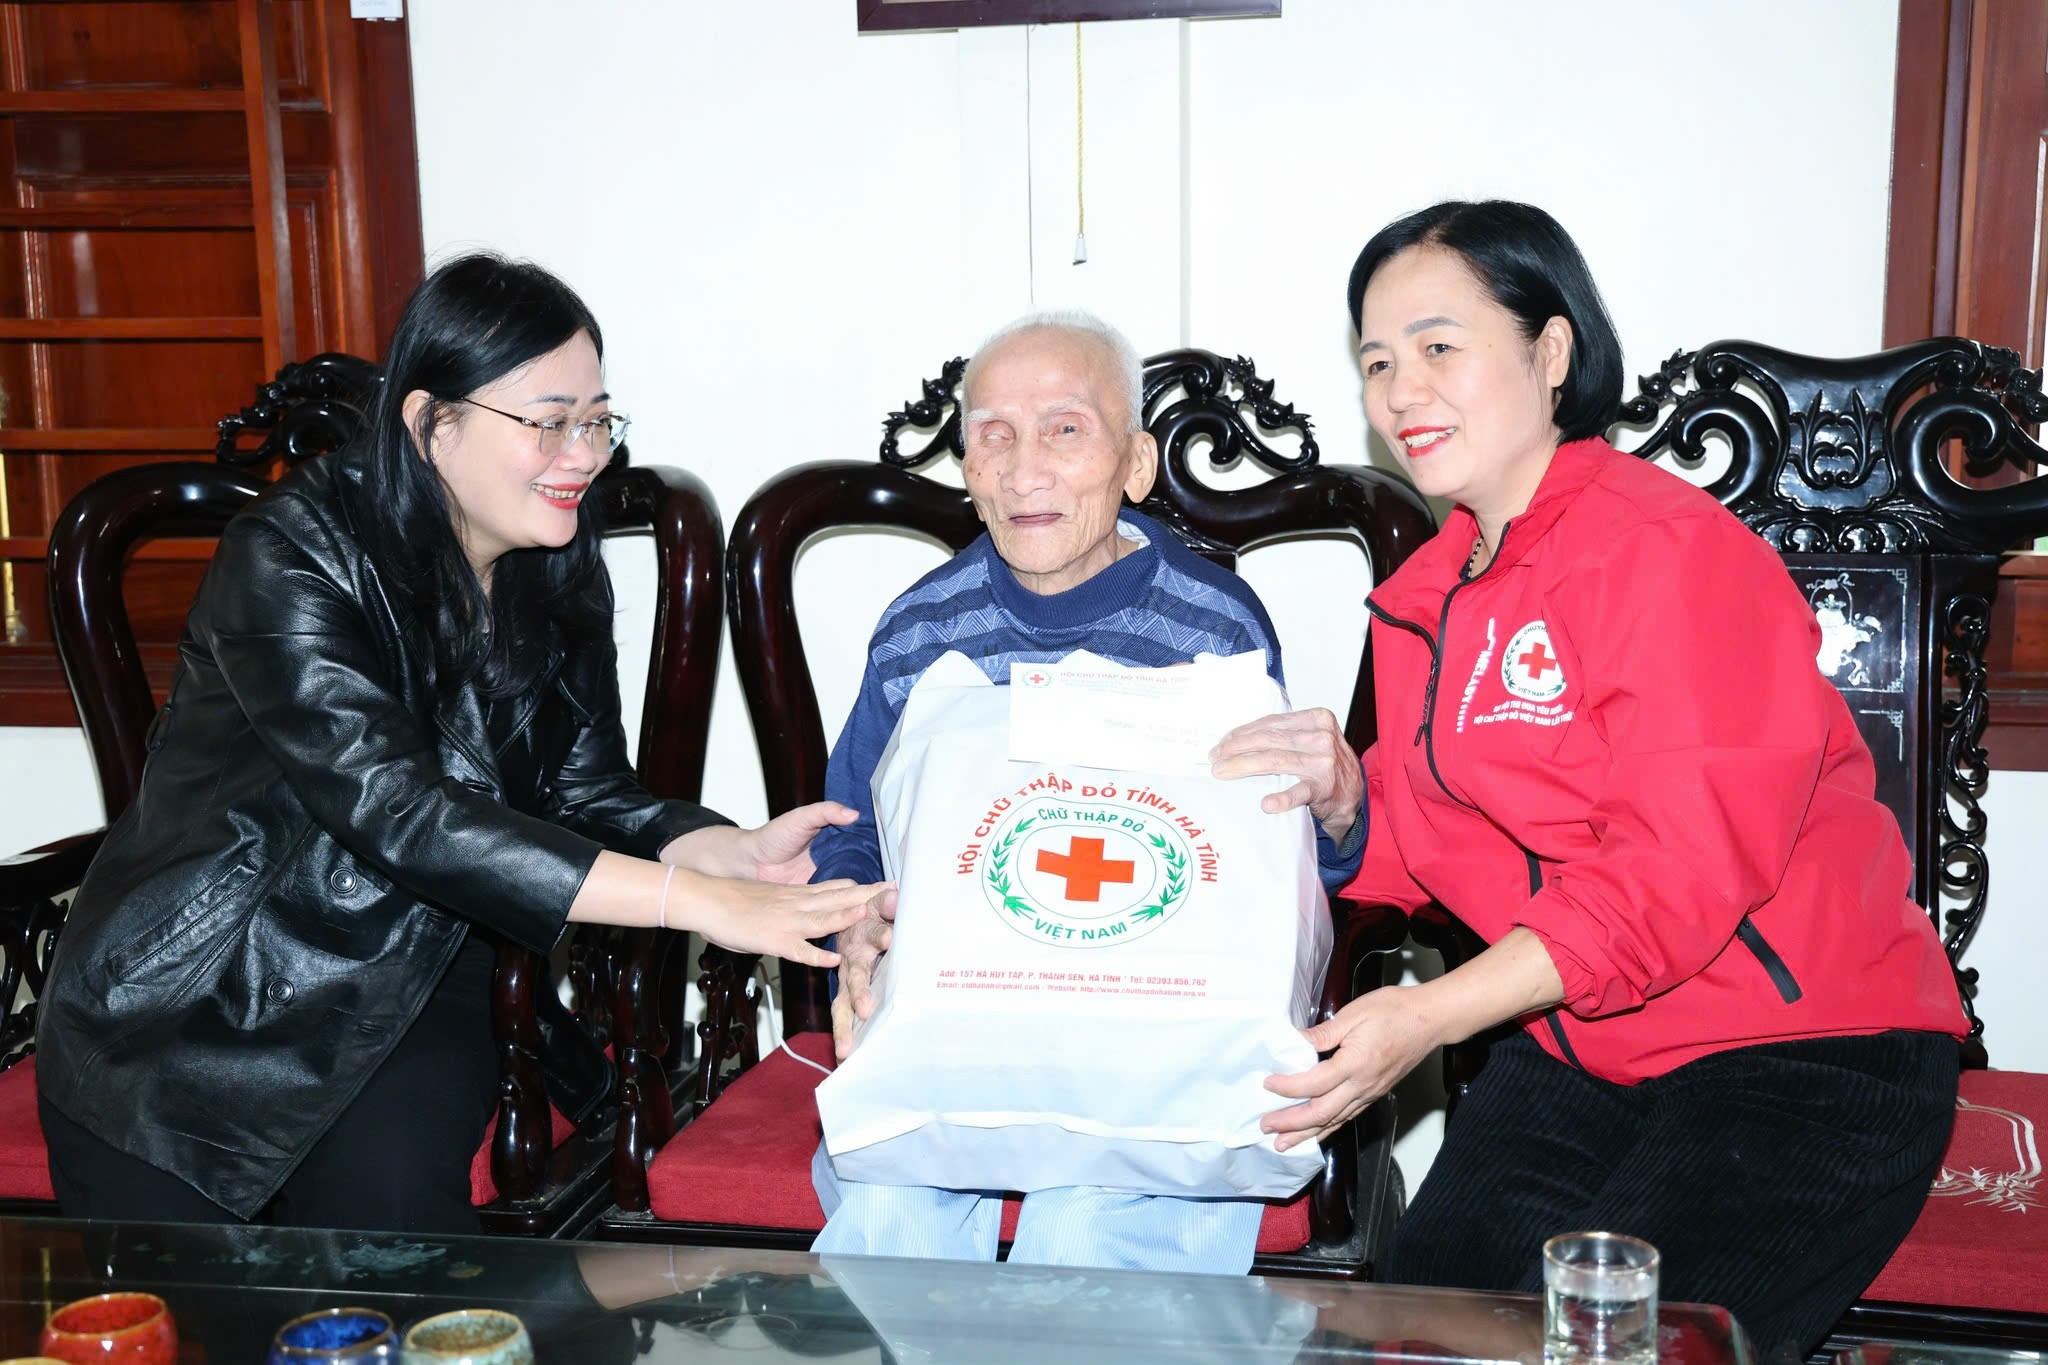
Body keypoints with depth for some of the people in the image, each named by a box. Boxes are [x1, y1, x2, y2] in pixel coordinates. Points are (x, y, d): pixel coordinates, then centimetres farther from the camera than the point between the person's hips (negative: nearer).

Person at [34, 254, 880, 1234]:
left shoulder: (560, 581, 0)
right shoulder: (290, 556, -20)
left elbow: (587, 797, 1)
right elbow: (398, 810, -30)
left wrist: (742, 853, -21)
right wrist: (693, 900, -34)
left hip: (403, 995, 4)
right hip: (190, 1001, -4)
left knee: (385, 1207, -16)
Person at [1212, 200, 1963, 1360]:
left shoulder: (1671, 548, -16)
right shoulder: (1425, 595, 9)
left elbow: (1683, 871, -22)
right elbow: (1438, 845, 10)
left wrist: (1430, 1016, -26)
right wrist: (1345, 797, -12)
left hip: (1803, 1059, -6)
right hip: (1581, 1055, 7)